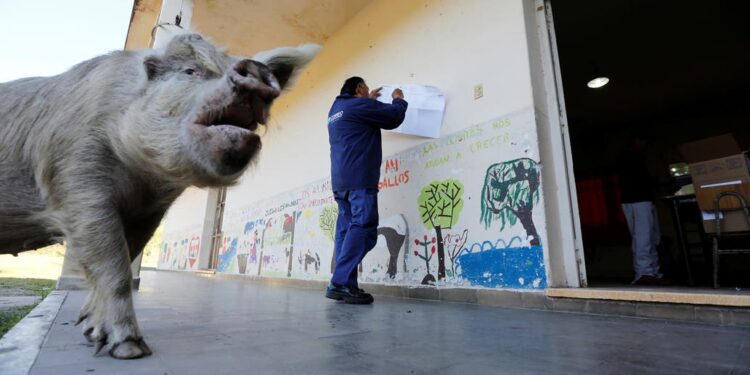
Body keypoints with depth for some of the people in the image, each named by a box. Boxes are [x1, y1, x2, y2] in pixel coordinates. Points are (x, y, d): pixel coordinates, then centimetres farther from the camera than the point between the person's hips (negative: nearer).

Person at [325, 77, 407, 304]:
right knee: (362, 229, -13)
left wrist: (369, 101, 42)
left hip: (340, 180, 9)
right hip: (359, 178, -9)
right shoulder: (359, 105, -1)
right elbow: (394, 117, 1)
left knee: (347, 230, 4)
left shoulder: (336, 110, 25)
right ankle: (341, 283, -18)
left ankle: (343, 285, 1)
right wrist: (399, 99, 20)